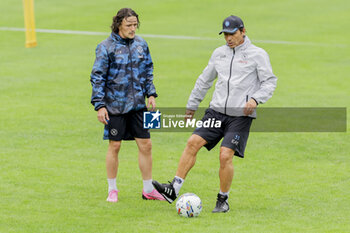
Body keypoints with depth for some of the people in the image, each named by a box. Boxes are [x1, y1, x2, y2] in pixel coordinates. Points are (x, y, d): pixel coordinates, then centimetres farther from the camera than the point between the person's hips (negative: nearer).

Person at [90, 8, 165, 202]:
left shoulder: (141, 44, 6)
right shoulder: (106, 47, -8)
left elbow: (148, 71, 18)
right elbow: (97, 77, -7)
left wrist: (151, 94, 9)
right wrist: (99, 105, -12)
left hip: (137, 104, 4)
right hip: (115, 105, -4)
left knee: (146, 144, 3)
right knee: (115, 146, 1)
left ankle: (148, 189, 13)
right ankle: (112, 190, 15)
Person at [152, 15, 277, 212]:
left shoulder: (258, 55, -1)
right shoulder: (219, 53, 14)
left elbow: (270, 82, -2)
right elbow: (205, 80, 24)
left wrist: (255, 99, -19)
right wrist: (192, 104, 27)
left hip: (240, 115, -5)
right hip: (217, 111, 5)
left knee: (226, 155, -15)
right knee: (193, 143, -11)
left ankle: (223, 200, 3)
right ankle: (173, 190, -10)